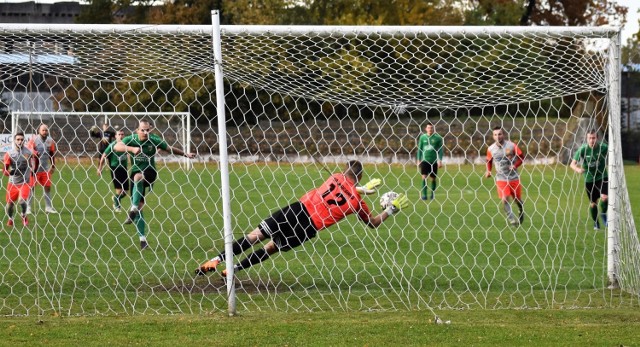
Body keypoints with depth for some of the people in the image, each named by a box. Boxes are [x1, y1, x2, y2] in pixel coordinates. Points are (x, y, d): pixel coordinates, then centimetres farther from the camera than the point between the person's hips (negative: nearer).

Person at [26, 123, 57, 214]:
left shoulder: (50, 141, 3)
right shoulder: (33, 140, -10)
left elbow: (52, 154, 12)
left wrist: (53, 166, 12)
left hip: (46, 168, 4)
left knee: (47, 188, 6)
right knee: (31, 188, 0)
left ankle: (48, 207, 15)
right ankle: (28, 207, 8)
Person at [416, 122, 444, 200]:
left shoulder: (437, 138, 0)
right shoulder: (422, 137, 5)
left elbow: (440, 149, 2)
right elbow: (419, 149, 11)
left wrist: (440, 160, -6)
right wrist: (418, 160, 7)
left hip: (434, 161, 0)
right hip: (424, 160, 0)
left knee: (433, 178, 5)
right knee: (424, 177, -10)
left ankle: (433, 194, 20)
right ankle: (423, 194, -10)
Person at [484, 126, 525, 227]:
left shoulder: (511, 146, -10)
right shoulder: (491, 149, -4)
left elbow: (521, 157, -2)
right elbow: (489, 161, 14)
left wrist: (515, 165, -17)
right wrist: (488, 171, -1)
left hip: (513, 177, -1)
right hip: (501, 178, 1)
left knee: (517, 199, 12)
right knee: (505, 199, -16)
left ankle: (522, 211, 43)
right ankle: (511, 219, -11)